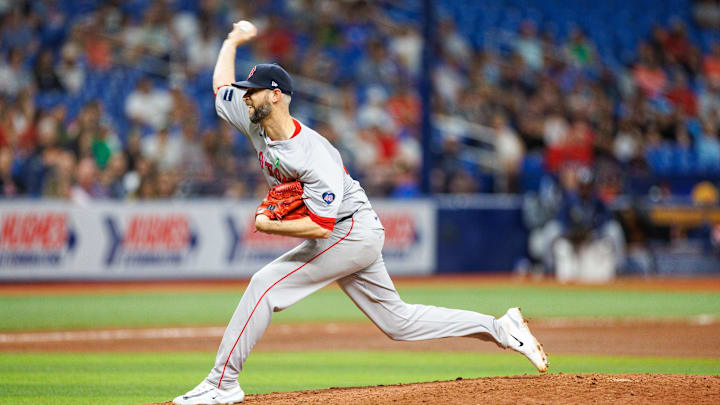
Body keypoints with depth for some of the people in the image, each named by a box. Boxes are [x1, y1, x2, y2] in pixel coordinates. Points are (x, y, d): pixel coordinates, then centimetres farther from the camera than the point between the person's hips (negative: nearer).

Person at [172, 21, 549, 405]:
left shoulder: (315, 156, -28)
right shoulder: (255, 123, -3)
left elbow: (320, 227, -32)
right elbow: (221, 84, 15)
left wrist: (268, 226, -22)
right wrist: (233, 40, 26)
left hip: (353, 232, -9)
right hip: (346, 238, 9)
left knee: (266, 284, -16)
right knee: (398, 322, 11)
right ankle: (500, 328, 16)